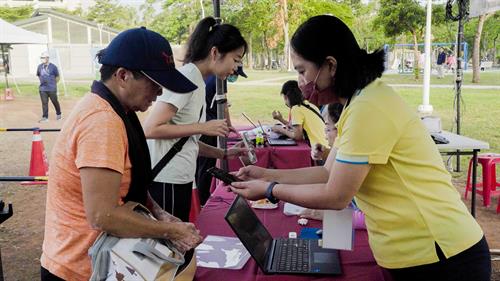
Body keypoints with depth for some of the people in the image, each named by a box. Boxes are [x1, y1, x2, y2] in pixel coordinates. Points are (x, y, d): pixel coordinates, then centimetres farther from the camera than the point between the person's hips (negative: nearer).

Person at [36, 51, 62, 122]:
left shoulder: (53, 67, -5)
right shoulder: (40, 66, 5)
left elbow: (57, 77, 4)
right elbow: (38, 75, 21)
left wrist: (53, 84, 5)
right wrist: (42, 82, 14)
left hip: (52, 89, -3)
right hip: (42, 89, 3)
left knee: (55, 102, 9)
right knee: (44, 103, 0)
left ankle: (58, 114, 29)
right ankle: (45, 117, 3)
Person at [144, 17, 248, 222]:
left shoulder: (197, 81, 12)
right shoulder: (187, 76, -14)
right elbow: (151, 129, -20)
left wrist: (224, 154, 8)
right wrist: (203, 127, -17)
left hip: (180, 179, 9)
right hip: (165, 180, -9)